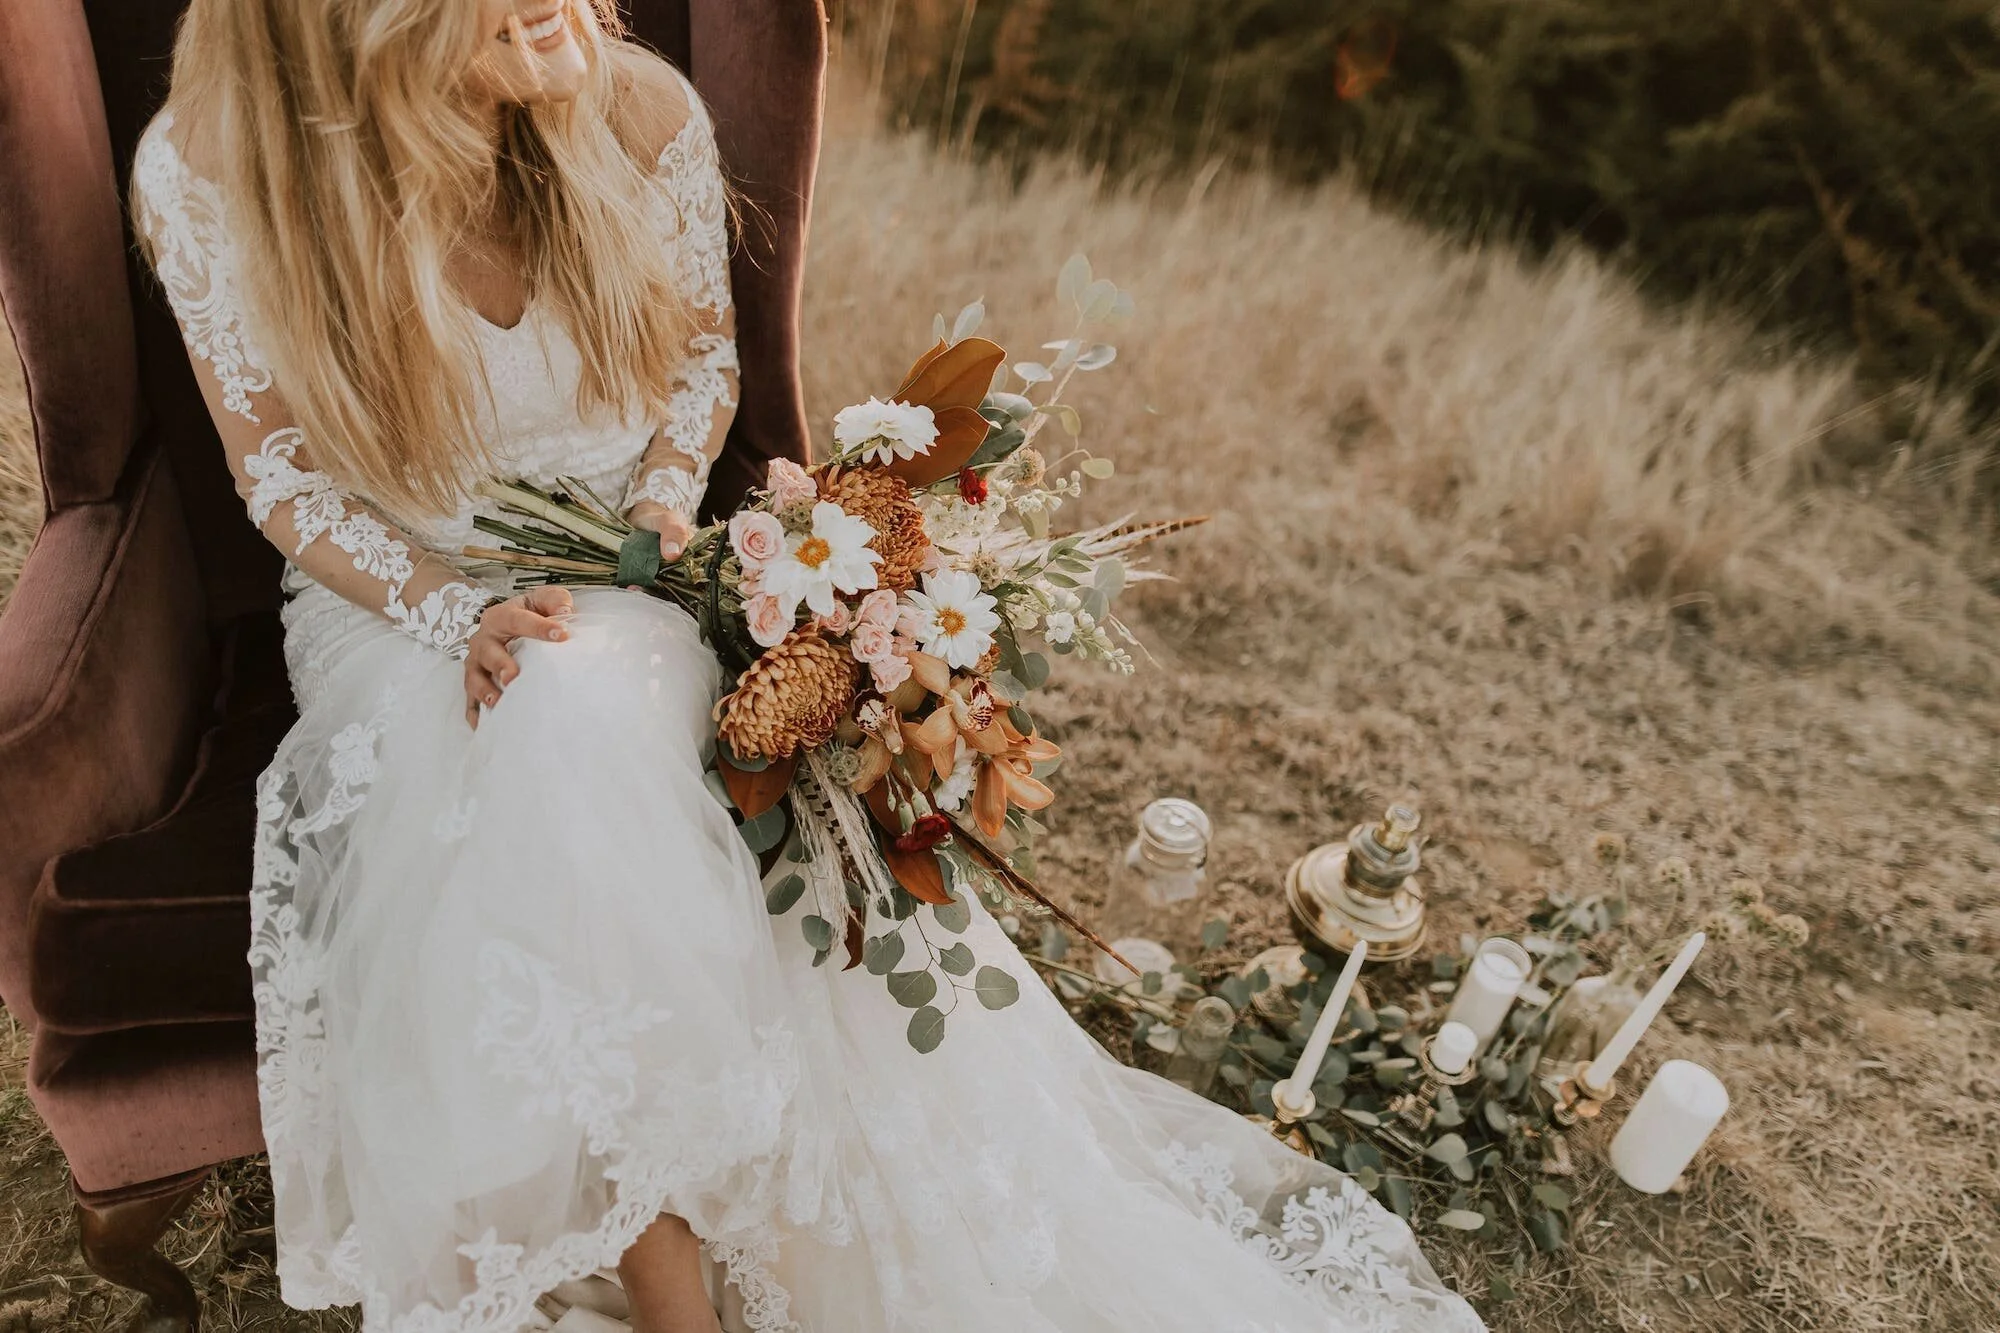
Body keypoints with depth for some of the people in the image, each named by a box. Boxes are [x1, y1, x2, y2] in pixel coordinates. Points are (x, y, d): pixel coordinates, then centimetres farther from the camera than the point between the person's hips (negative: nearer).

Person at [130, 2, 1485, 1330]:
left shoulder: (644, 113, -11)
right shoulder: (207, 177, -15)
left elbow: (703, 349, 5)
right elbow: (284, 474, -7)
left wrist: (661, 503, -12)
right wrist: (458, 615, -21)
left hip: (631, 577, 1)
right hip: (400, 604, -1)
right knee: (552, 736, -35)